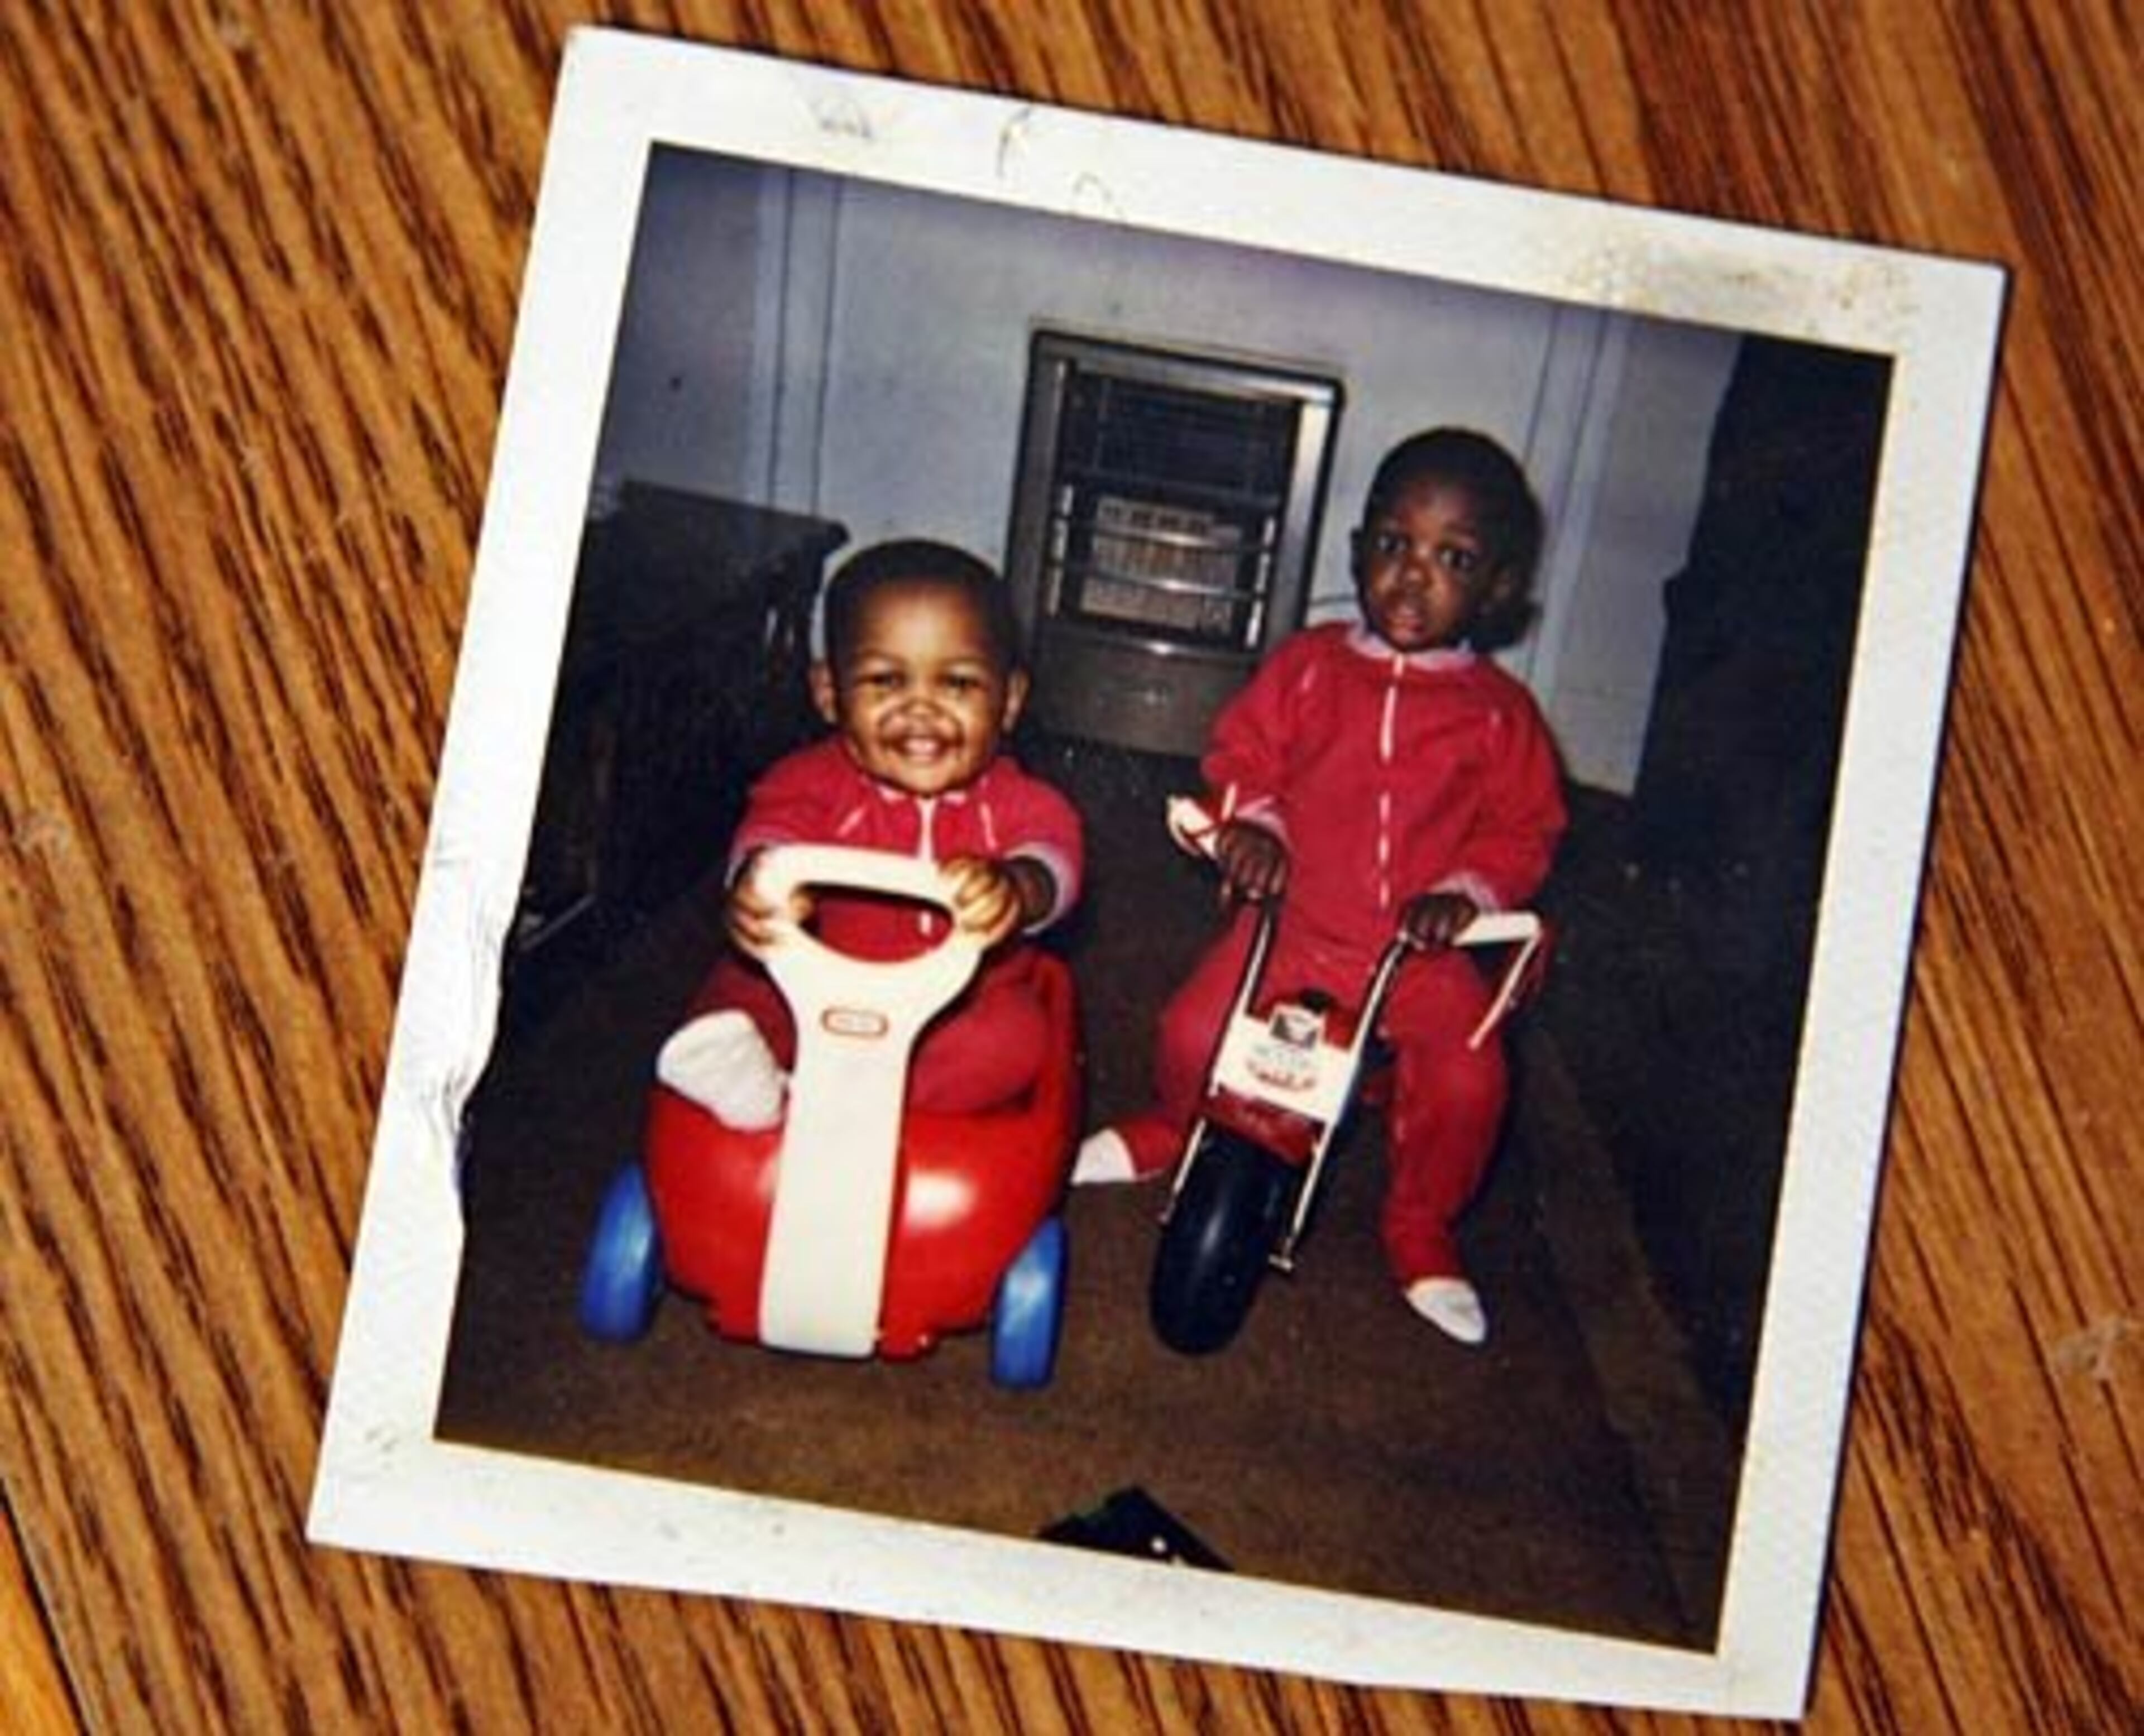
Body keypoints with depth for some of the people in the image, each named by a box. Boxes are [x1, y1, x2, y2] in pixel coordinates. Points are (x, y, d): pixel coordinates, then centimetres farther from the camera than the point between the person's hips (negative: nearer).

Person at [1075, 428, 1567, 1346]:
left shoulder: (1499, 713, -1)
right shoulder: (1306, 667, 1)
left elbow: (1523, 829, 1)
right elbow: (1238, 757, 6)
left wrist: (1467, 892, -16)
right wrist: (1251, 824, -14)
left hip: (1422, 947, -1)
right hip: (1292, 919, 1)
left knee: (1467, 1078, -20)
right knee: (1195, 1031, -14)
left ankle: (1420, 1226, 9)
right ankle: (1175, 1125, 24)